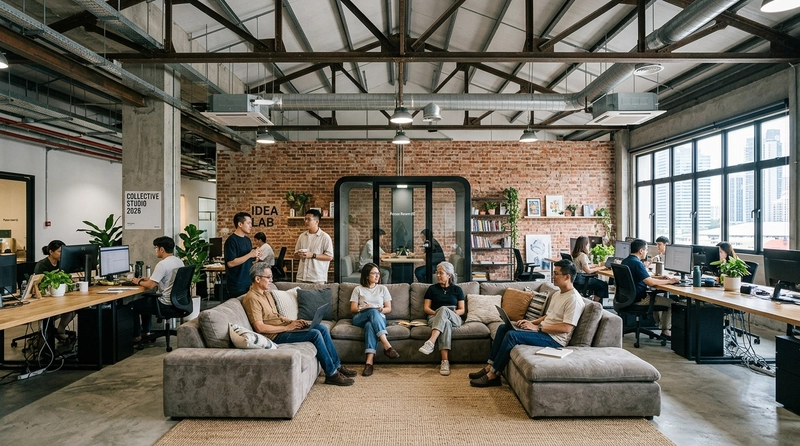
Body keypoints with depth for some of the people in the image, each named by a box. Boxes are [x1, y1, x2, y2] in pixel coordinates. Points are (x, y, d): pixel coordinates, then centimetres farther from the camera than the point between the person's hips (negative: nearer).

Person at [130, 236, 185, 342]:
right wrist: (149, 278, 18)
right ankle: (146, 332, 37)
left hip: (166, 304, -9)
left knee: (134, 305, 12)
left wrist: (138, 282, -2)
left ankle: (136, 336, 24)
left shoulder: (162, 264, -22)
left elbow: (150, 286, -22)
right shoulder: (180, 261, 6)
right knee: (145, 299, 32)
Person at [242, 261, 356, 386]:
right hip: (275, 335, -9)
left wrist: (293, 321, 4)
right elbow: (259, 327, -23)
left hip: (282, 327, 9)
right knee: (315, 334, -22)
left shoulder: (266, 293, 14)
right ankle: (331, 374, -12)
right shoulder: (252, 298, -16)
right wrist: (287, 327, -20)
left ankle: (337, 366, 4)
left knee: (322, 328, -3)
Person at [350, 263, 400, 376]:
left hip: (379, 318, 1)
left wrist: (381, 309, -9)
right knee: (373, 311, -38)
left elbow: (389, 308, 15)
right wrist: (363, 308, -13)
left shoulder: (382, 288, 20)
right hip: (360, 318, -1)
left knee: (370, 325, -39)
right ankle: (387, 346, -50)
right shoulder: (358, 289, 16)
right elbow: (352, 309, 8)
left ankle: (369, 361, -52)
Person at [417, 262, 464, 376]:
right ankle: (445, 361, -51)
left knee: (443, 309, -37)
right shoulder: (432, 288, 16)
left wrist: (449, 313, -11)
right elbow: (426, 308, 10)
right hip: (434, 318, 0)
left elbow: (462, 310, 10)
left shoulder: (457, 289, 16)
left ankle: (431, 342, -53)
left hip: (454, 319, 0)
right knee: (445, 323, -39)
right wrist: (437, 313, -10)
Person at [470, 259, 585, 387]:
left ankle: (493, 375, -17)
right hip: (543, 331, 10)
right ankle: (490, 366, 0)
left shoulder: (574, 299, -17)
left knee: (512, 335, -26)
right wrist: (531, 322, 4)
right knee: (503, 328, 2)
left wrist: (537, 327, -21)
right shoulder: (557, 294, 14)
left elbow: (566, 328, -24)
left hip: (555, 339, -10)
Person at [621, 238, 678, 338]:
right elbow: (650, 282, -30)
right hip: (638, 299, -10)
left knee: (657, 296, 32)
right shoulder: (636, 263, -23)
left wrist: (660, 277, 11)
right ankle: (665, 331, 15)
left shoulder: (625, 261, 7)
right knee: (671, 303, 3)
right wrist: (669, 281, -18)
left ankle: (660, 325, 39)